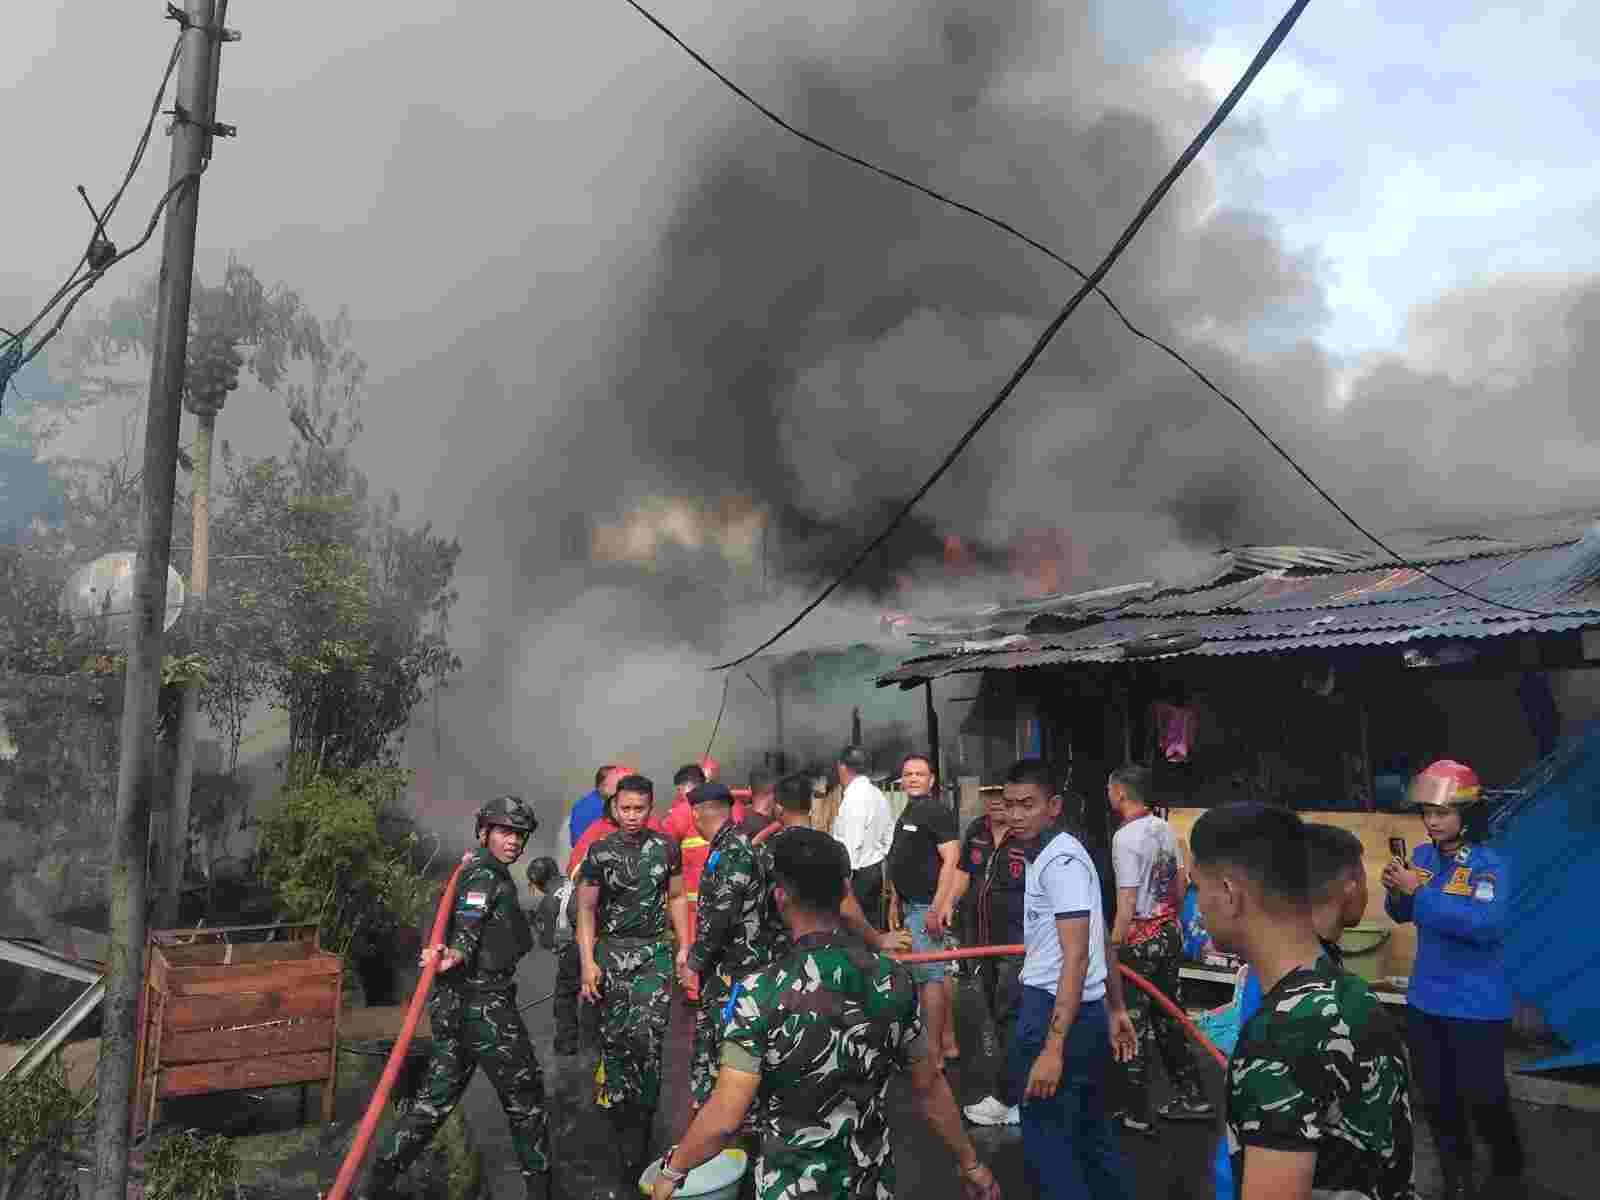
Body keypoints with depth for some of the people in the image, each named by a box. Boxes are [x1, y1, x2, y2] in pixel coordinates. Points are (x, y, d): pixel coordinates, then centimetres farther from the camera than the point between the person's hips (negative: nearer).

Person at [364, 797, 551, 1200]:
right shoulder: (486, 877, -13)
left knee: (437, 1097, 13)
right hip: (484, 1004, -9)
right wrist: (455, 956, -44)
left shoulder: (473, 872, 16)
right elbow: (467, 935, -28)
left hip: (456, 1005, 9)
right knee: (525, 1093, 4)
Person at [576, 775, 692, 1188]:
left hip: (655, 952, 0)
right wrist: (588, 962, -8)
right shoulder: (600, 852, -2)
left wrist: (685, 947, 7)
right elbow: (586, 909, -1)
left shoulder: (666, 847, 2)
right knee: (614, 1038, 1)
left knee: (647, 1037, -11)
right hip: (612, 952, 0)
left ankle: (641, 1125, 4)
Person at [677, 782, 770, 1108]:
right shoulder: (728, 846, 10)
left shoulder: (733, 851, -20)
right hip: (722, 965, 10)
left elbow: (721, 916, -23)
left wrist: (694, 962, -14)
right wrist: (692, 951, 16)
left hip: (733, 968, -10)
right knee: (708, 1041, 18)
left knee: (725, 1046, -2)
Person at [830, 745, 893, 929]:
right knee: (873, 927, 13)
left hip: (858, 873, -9)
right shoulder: (878, 794, 11)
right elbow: (888, 836, 14)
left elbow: (851, 844, -20)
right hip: (876, 870, 9)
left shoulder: (854, 797, -17)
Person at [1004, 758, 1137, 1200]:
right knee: (1092, 1134, 20)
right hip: (1087, 1010, 10)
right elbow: (1102, 941, 19)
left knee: (1045, 1146, -3)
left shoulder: (1059, 860, -17)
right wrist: (1117, 1009, 25)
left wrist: (1052, 1047, -27)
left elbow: (1077, 956, -24)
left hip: (1055, 1010, -10)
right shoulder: (1058, 854, 14)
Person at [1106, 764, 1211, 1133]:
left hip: (1140, 940, -8)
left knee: (1133, 1025, 3)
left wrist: (1112, 948, -17)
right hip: (1170, 933, 8)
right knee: (1167, 1017, 19)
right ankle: (1192, 1096, 27)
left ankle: (1137, 1115, 11)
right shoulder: (1165, 828, 4)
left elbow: (1127, 902, -21)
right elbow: (1181, 884, 13)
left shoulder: (1125, 837, -19)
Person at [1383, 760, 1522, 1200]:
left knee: (1483, 1098, 6)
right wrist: (1397, 891, -12)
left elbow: (1488, 923, -32)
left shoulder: (1490, 864, -18)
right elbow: (1403, 915, 9)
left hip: (1476, 1005, -6)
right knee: (1436, 1097, 18)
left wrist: (1421, 892, -31)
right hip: (1424, 1000, 6)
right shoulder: (1422, 856, -1)